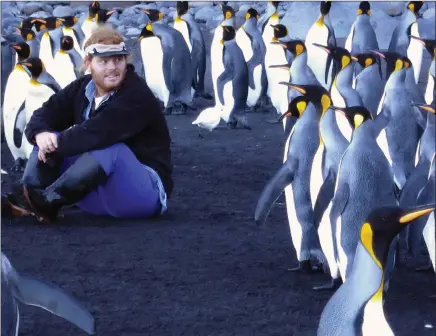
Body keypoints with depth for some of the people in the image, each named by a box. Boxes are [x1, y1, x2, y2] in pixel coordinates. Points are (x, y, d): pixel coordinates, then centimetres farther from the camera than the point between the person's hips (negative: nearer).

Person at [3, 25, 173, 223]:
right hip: (99, 195, 8)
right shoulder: (81, 89, 5)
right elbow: (44, 115, 0)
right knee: (48, 138, -2)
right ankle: (29, 198, -25)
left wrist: (55, 143, -20)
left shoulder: (137, 96, -18)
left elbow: (97, 132, -31)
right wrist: (41, 135, -23)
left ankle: (45, 203, -35)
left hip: (145, 192, -7)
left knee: (108, 148, -35)